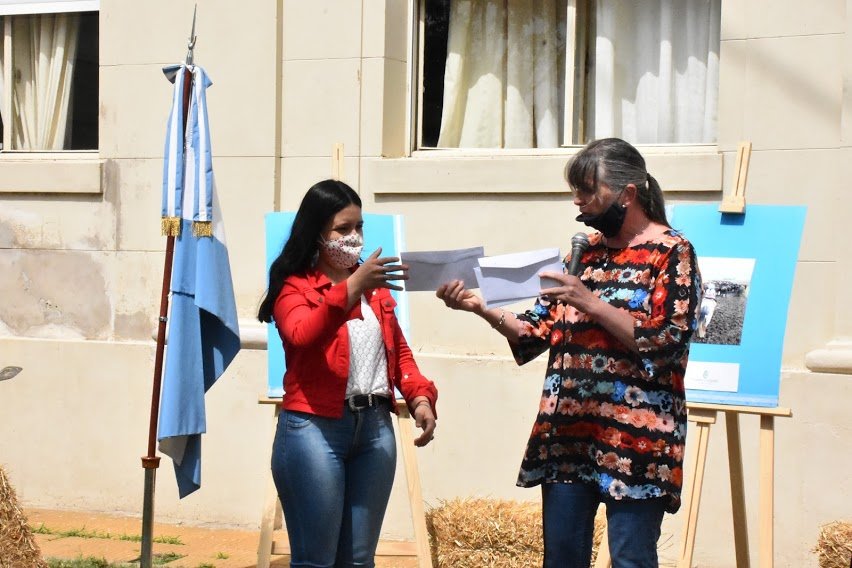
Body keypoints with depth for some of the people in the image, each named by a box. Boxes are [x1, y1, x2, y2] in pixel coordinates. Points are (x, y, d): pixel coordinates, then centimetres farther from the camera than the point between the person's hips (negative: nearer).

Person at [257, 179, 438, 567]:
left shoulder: (374, 286, 17)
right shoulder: (295, 288, -1)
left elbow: (398, 349, 19)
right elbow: (303, 336, -21)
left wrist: (420, 397, 2)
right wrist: (351, 288, -32)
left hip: (375, 427, 6)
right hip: (315, 428, -5)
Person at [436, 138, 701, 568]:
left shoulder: (671, 253, -3)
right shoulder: (585, 251, 15)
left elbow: (661, 342, -14)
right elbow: (536, 333, 14)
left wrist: (591, 302, -19)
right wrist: (481, 307, -1)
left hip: (635, 437, -6)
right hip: (567, 433, 6)